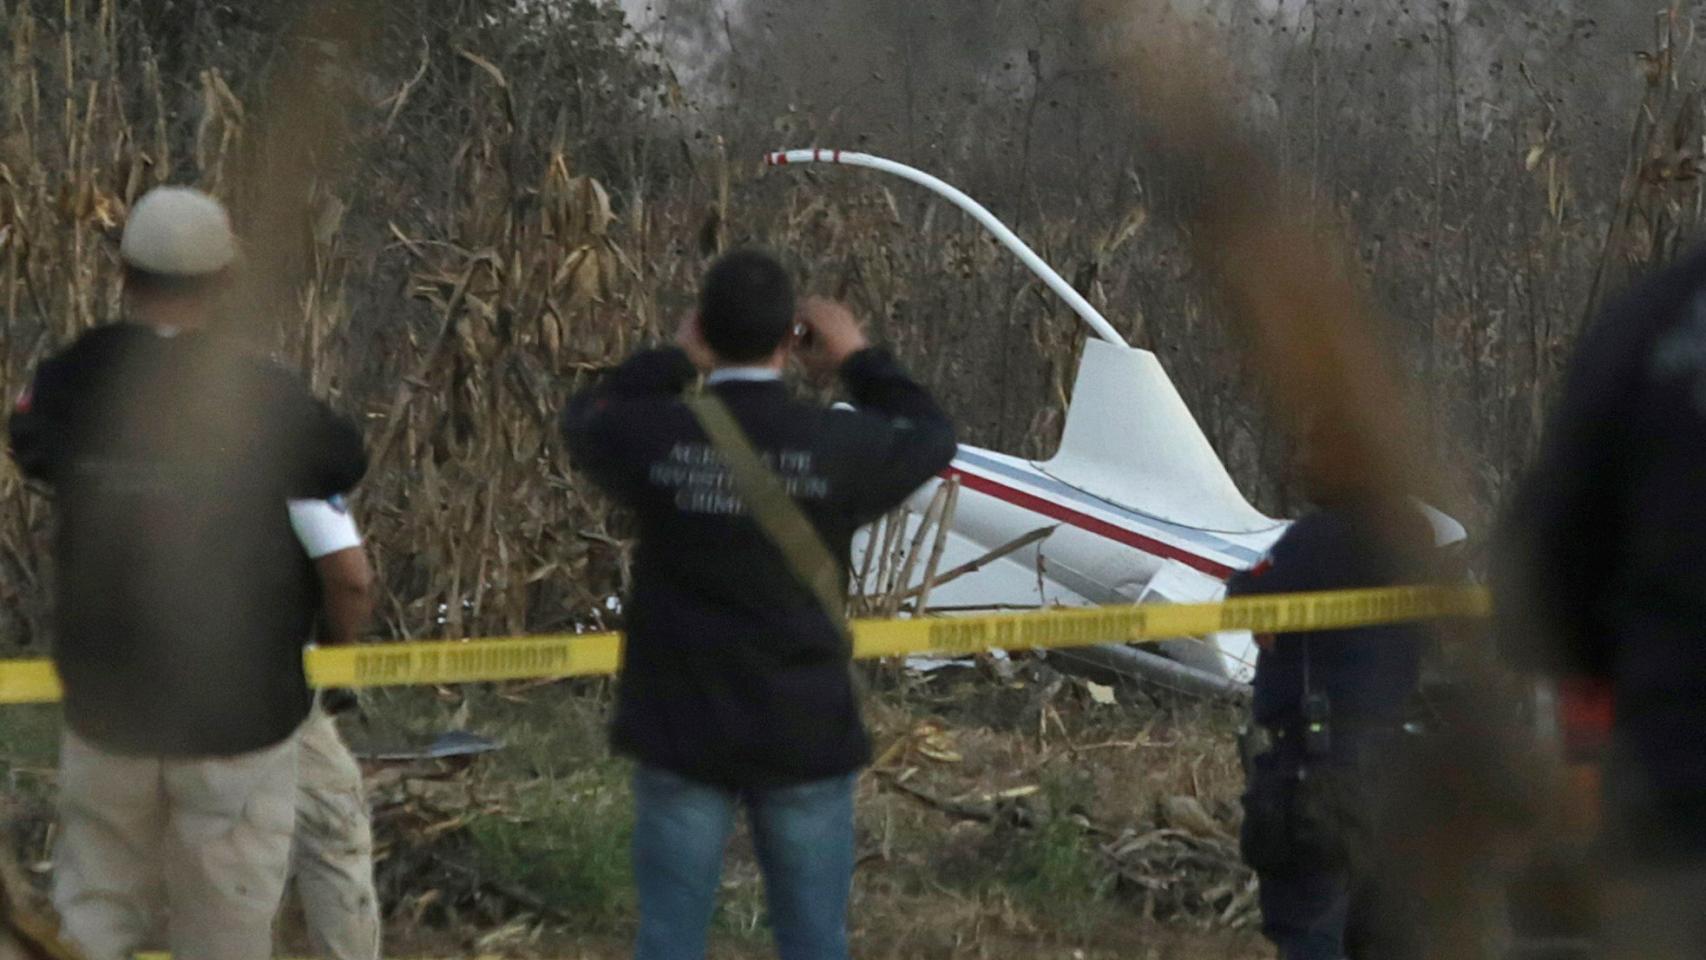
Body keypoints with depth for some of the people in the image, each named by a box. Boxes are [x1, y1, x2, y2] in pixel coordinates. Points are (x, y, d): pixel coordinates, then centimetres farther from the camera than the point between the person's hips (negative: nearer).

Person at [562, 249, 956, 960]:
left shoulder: (657, 437, -10)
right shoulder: (837, 445, -11)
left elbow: (584, 419, 14)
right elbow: (931, 437, 11)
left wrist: (674, 360, 18)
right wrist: (860, 359, 21)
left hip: (682, 732, 0)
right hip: (804, 735, 0)